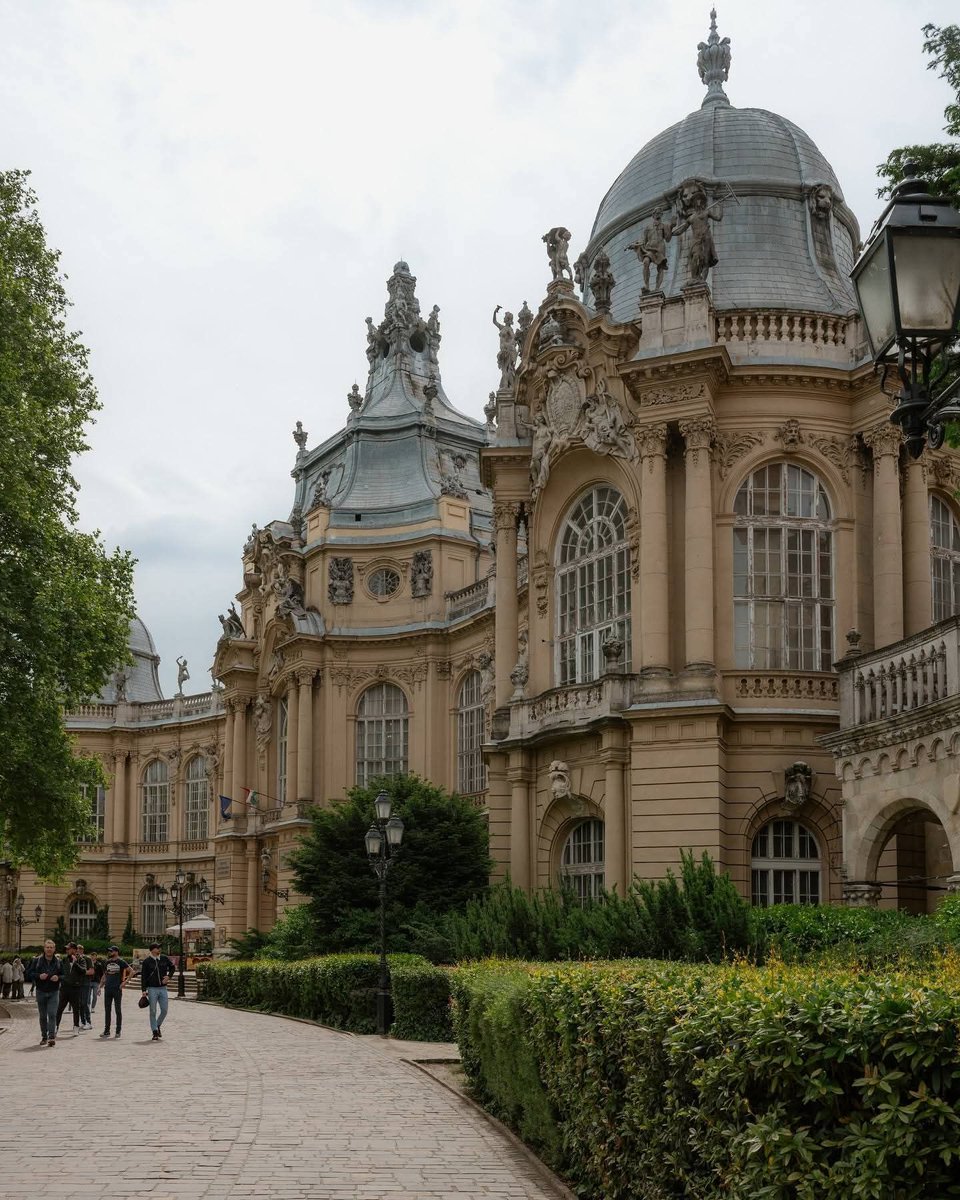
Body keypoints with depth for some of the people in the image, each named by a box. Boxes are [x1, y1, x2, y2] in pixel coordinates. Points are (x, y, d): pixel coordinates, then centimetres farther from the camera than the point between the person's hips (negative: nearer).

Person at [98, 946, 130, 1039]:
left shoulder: (121, 962, -3)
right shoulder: (107, 963, 13)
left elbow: (131, 971, -4)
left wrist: (124, 982, -10)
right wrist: (100, 986, 11)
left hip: (117, 989, -5)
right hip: (107, 989, 5)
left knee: (118, 1010, 0)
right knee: (107, 1010, 6)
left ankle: (118, 1031, 5)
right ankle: (106, 1031, 12)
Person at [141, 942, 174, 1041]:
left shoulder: (164, 958, 5)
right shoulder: (147, 961, -4)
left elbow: (172, 967, 20)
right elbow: (143, 976, -4)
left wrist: (169, 976, 2)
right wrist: (144, 990, -10)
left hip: (163, 988, 3)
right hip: (152, 989, -3)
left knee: (164, 1010, 2)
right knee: (153, 1011, -2)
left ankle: (157, 1026, 26)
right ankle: (155, 1032, 4)